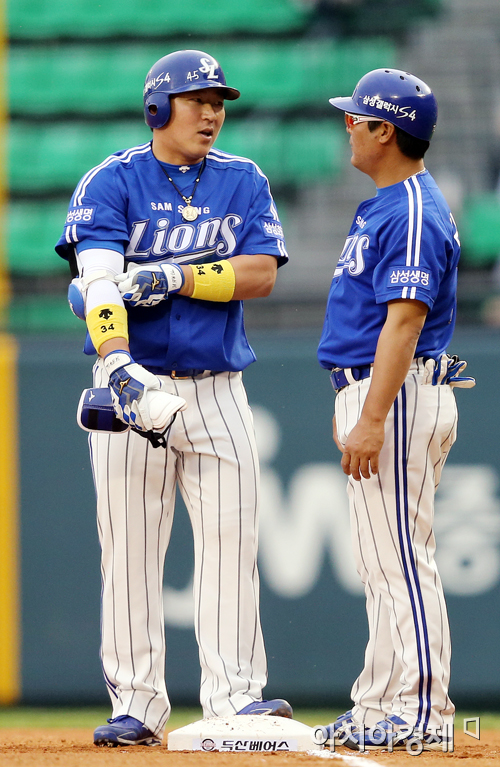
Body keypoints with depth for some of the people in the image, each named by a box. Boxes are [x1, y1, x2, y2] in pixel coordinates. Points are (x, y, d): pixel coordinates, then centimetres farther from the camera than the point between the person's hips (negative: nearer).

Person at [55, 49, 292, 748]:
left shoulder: (244, 183, 8)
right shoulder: (111, 183, -2)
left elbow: (261, 274, -4)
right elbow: (99, 279, -17)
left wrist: (174, 277, -17)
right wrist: (118, 363, -32)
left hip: (218, 389, 2)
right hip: (137, 382, -2)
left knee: (231, 539, -5)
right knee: (130, 546, -2)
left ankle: (233, 696, -4)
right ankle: (137, 707, 3)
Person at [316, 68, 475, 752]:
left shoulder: (413, 213, -16)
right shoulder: (382, 206, 17)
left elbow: (405, 320, -23)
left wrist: (371, 421, -28)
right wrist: (352, 408, 23)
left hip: (400, 397, -11)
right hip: (370, 396, 11)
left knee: (400, 560, -11)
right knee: (383, 564, 12)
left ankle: (422, 712, -10)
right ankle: (379, 708, 16)